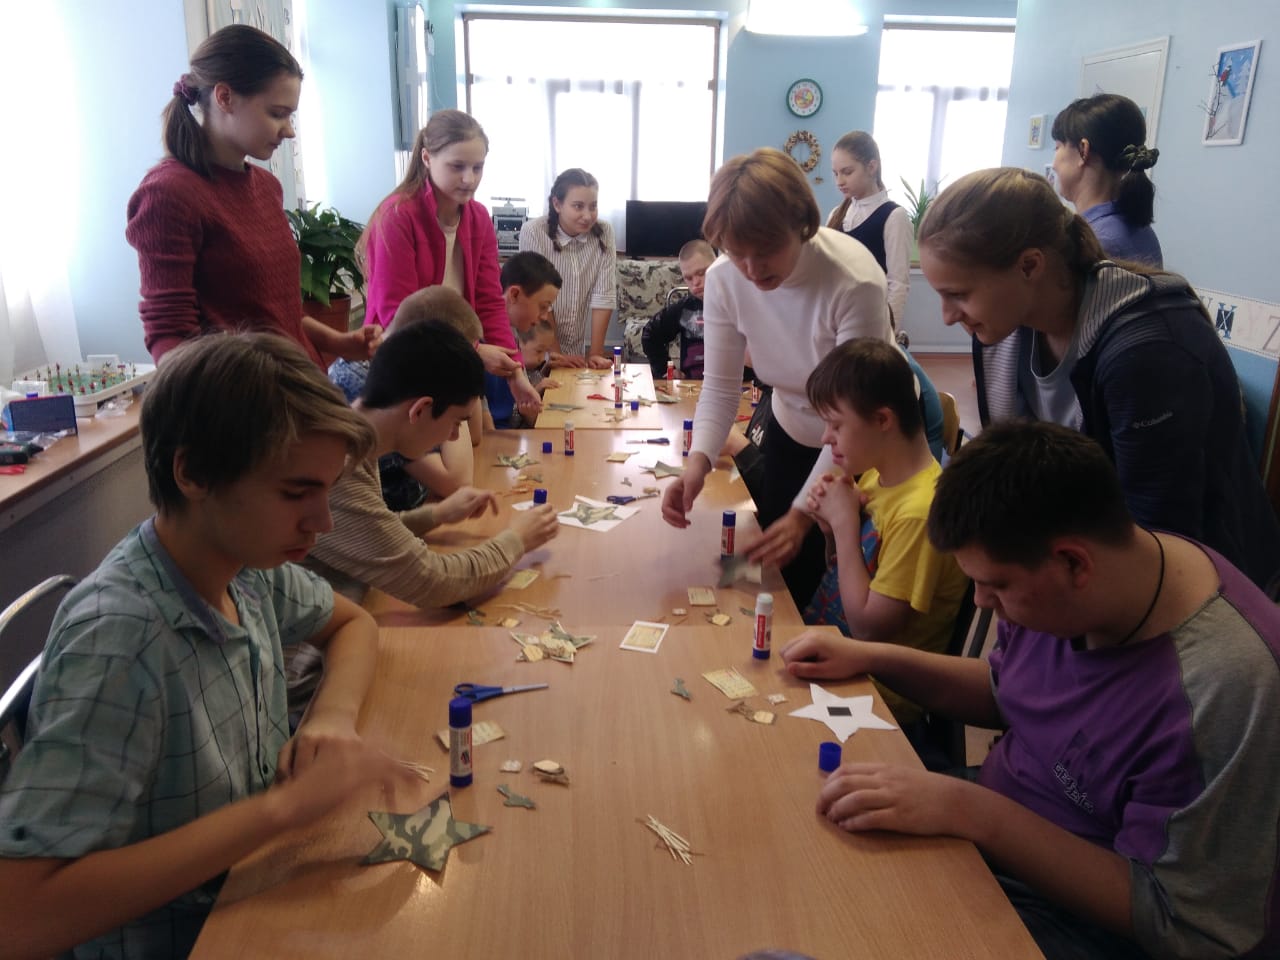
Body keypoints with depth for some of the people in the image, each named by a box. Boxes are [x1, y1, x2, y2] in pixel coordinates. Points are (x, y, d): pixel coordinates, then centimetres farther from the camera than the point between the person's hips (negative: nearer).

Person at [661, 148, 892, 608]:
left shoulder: (854, 282, -33)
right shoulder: (723, 279, -19)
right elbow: (720, 386, -12)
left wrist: (803, 513, -35)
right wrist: (699, 459, -31)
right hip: (791, 432, 4)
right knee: (779, 569, 16)